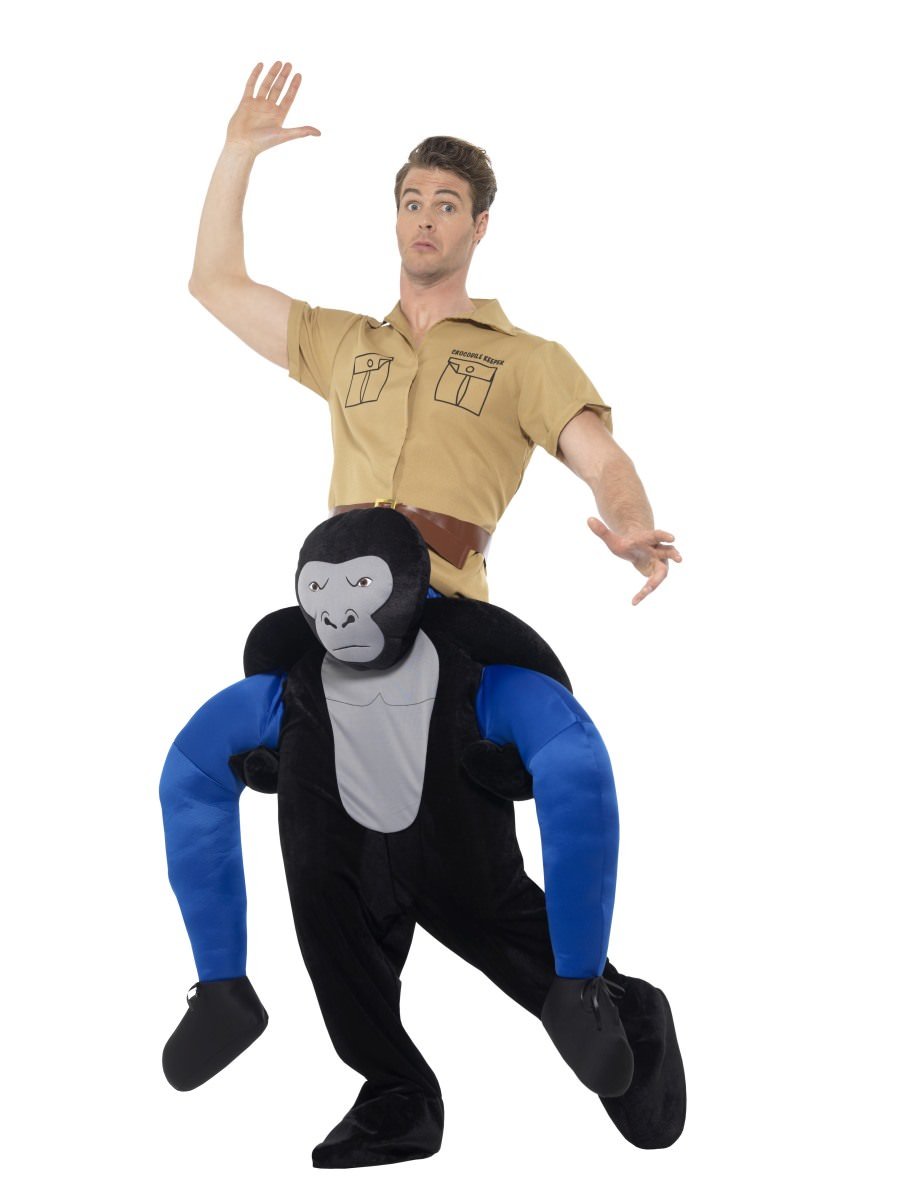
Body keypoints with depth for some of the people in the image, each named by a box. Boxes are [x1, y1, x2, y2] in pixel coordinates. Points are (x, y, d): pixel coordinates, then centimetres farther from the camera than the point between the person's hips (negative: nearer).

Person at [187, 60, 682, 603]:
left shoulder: (529, 360, 12)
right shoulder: (345, 343, 25)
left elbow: (606, 463, -1)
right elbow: (217, 285, 29)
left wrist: (633, 532, -24)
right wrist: (240, 150, 25)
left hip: (441, 603, -3)